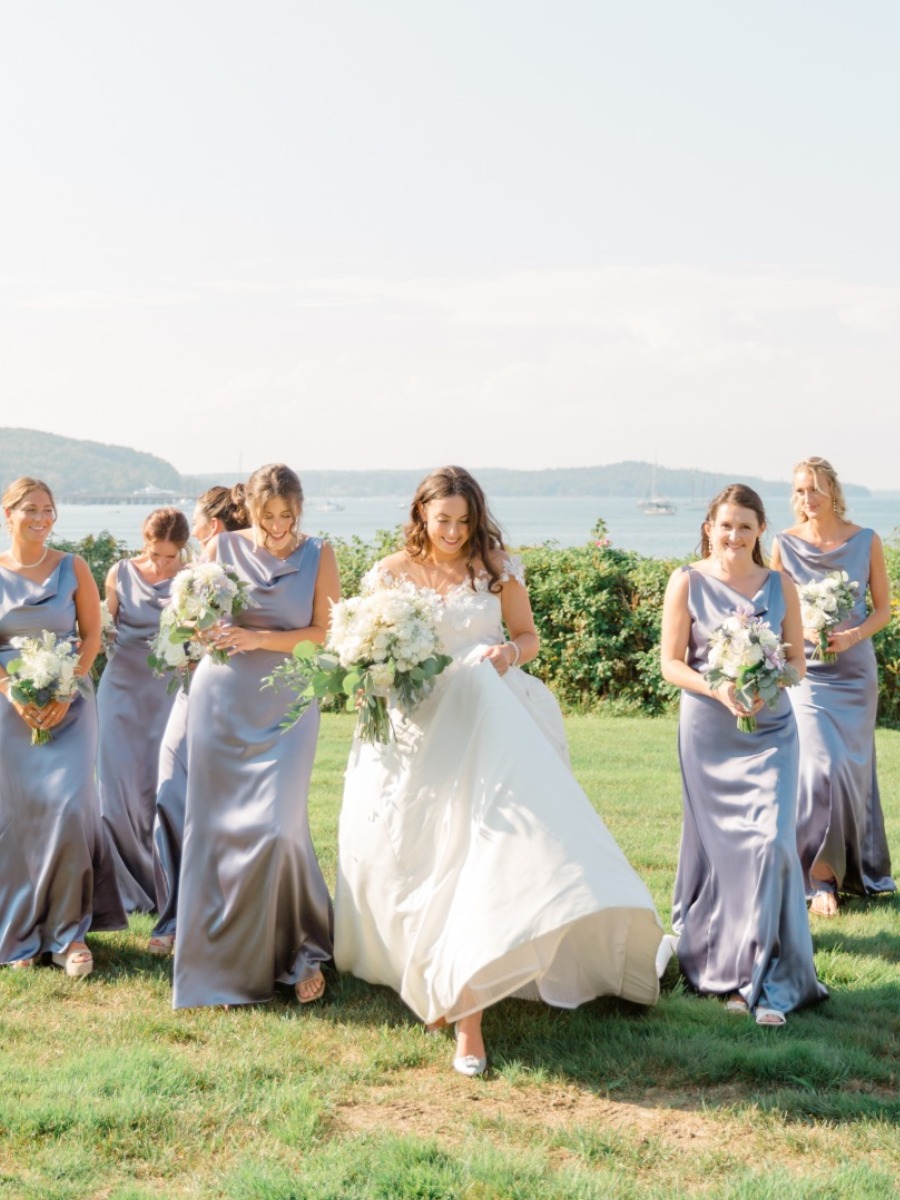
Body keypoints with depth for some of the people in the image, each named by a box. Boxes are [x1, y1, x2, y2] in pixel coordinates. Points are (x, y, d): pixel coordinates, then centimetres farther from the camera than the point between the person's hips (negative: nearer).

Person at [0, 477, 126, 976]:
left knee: (69, 807, -12)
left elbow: (91, 636, 3)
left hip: (67, 701, 0)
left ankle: (69, 931, 0)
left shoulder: (73, 568, 2)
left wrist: (63, 695, -8)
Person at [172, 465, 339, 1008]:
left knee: (277, 825, -11)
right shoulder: (223, 548, 4)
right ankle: (224, 956, 18)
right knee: (218, 825, 3)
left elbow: (327, 633, -4)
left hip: (287, 704, -2)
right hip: (222, 699, 2)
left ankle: (299, 949, 10)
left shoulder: (318, 555, 1)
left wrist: (260, 639, -15)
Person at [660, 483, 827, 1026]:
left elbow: (798, 659, 7)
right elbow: (671, 662, -2)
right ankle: (712, 957, 26)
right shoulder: (687, 583, -1)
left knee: (769, 839, -10)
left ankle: (761, 976, -2)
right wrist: (717, 690, -17)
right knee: (718, 841, 7)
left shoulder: (781, 586, 4)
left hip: (771, 728, 1)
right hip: (709, 730, -1)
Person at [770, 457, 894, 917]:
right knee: (821, 767, -12)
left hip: (855, 668, 2)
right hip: (807, 671, -2)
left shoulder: (866, 541, -1)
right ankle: (820, 877, -6)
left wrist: (852, 635, -13)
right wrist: (803, 629, -13)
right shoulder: (786, 544, -2)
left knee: (855, 767, 8)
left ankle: (859, 868, 26)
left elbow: (883, 609, 5)